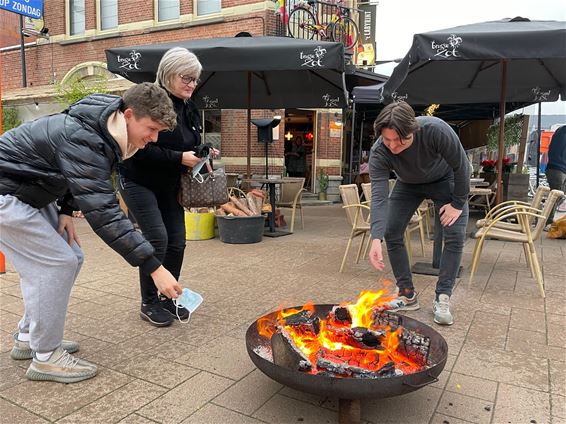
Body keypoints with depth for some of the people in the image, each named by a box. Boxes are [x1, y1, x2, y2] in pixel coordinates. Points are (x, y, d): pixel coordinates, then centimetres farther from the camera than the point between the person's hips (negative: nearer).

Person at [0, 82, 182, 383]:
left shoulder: (104, 129, -5)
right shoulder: (82, 140, -34)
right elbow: (103, 214, -37)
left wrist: (65, 211, -3)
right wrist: (154, 267, -38)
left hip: (31, 194, 9)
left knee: (70, 258, 7)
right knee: (56, 264, -12)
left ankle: (28, 338, 22)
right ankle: (46, 357, 3)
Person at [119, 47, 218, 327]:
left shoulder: (188, 108, 8)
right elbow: (141, 149, -25)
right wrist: (180, 158, -26)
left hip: (169, 185, 7)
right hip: (139, 181, -7)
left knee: (176, 241, 3)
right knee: (157, 239, -12)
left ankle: (167, 298, 20)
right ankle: (149, 304, 6)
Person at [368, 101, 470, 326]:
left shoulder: (436, 130, -39)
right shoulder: (379, 153, -33)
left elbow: (461, 166, -24)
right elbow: (379, 196, -39)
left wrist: (458, 204, -19)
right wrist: (376, 238, -51)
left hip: (445, 180, -1)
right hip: (408, 184, 2)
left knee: (455, 236, -13)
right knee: (391, 233, -8)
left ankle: (442, 299, -1)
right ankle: (407, 295, 5)